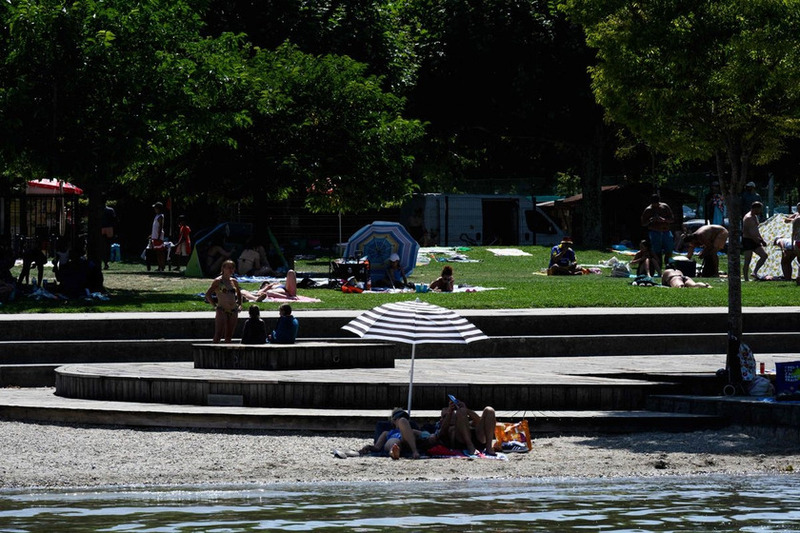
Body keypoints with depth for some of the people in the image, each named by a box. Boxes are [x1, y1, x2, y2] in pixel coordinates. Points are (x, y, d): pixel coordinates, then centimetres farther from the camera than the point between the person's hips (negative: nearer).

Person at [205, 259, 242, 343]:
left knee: (229, 336, 7)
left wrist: (239, 305, 15)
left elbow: (239, 293, 30)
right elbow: (208, 294, -4)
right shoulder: (218, 281, -3)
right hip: (222, 311, -5)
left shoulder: (234, 282, 13)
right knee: (218, 335, -10)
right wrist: (215, 305, -9)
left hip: (233, 311, 5)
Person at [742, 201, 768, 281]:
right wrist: (755, 239, -20)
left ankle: (755, 272, 3)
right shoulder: (748, 218, -15)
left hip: (755, 241, 9)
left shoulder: (755, 217, 16)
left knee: (764, 255, -2)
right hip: (747, 241, -9)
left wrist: (762, 240, 16)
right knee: (747, 261, -7)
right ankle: (746, 279, -4)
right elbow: (744, 231, -22)